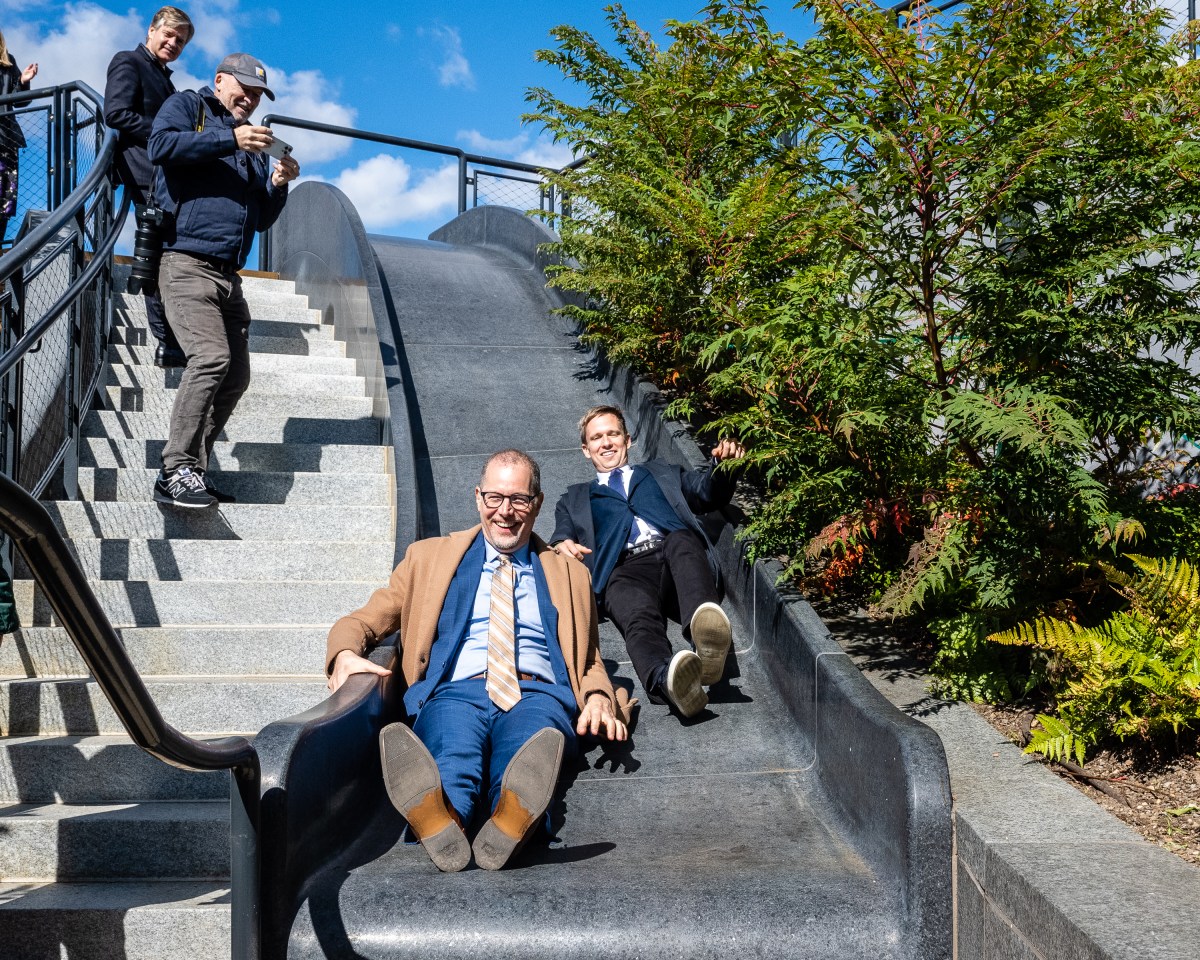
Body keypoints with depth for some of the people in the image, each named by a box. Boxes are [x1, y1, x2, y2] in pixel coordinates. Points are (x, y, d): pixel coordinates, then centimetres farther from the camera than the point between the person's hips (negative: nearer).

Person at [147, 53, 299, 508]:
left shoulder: (254, 141, 27)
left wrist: (278, 186, 5)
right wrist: (229, 139, -16)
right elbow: (160, 145, -13)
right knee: (211, 356, -23)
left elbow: (261, 219, 24)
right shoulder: (187, 105, 9)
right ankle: (175, 470, -21)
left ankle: (192, 469, 11)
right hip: (187, 262, -8)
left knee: (236, 376, 3)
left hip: (228, 275, 8)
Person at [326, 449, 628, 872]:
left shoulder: (569, 573, 27)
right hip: (456, 691, -1)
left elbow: (589, 662, 28)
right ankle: (442, 821, -68)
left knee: (531, 753, -39)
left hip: (538, 695, 1)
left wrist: (598, 699, 2)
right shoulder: (429, 556, 24)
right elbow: (362, 622, 21)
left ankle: (510, 822, -67)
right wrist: (345, 654, -5)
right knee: (453, 759, -39)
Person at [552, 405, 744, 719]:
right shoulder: (575, 499, 37)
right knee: (639, 615, -36)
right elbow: (562, 537, 20)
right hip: (625, 571, -1)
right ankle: (667, 679, -68)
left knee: (680, 541, -37)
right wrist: (562, 545, -7)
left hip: (676, 557, 1)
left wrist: (723, 464, -1)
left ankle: (706, 633, -63)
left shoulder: (663, 473, 38)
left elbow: (708, 492, 23)